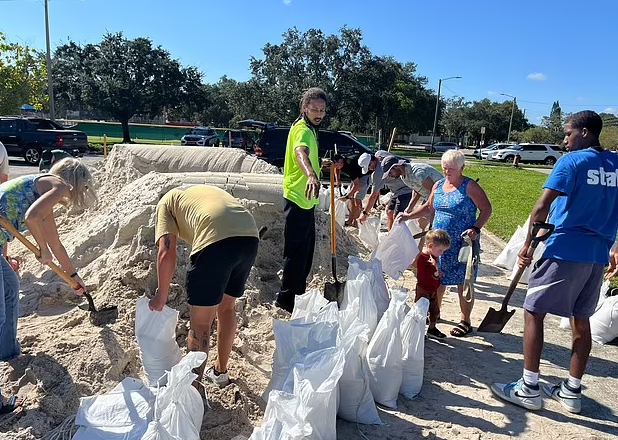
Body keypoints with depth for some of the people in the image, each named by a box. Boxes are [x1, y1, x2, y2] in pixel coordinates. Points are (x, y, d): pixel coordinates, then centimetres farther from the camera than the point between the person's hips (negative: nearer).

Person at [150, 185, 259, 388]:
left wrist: (161, 296, 18)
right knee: (227, 307, 27)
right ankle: (220, 371, 44)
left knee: (199, 323, 11)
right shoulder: (203, 191, 39)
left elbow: (167, 253, 6)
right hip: (250, 236, 7)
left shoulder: (166, 201, 23)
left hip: (216, 239, -7)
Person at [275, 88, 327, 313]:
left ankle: (297, 293, 30)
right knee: (297, 250, -4)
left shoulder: (309, 128, 15)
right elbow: (300, 152, -42)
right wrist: (311, 176, -59)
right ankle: (286, 298, 7)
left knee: (306, 249, 17)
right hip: (298, 198, -10)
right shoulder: (302, 129, -18)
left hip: (306, 199, 10)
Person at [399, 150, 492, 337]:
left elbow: (486, 209, -9)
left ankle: (465, 321, 18)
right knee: (438, 280, 14)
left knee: (463, 283, 2)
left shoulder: (470, 186, -9)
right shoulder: (438, 185, 9)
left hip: (463, 244, -5)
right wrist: (409, 216, 9)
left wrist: (476, 228, -22)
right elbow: (429, 208, 20)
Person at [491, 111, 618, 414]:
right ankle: (572, 392, 24)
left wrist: (527, 245, -9)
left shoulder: (572, 162, -10)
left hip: (564, 252, -7)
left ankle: (529, 389, 5)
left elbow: (541, 208, -17)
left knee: (533, 312, 1)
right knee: (581, 319, 13)